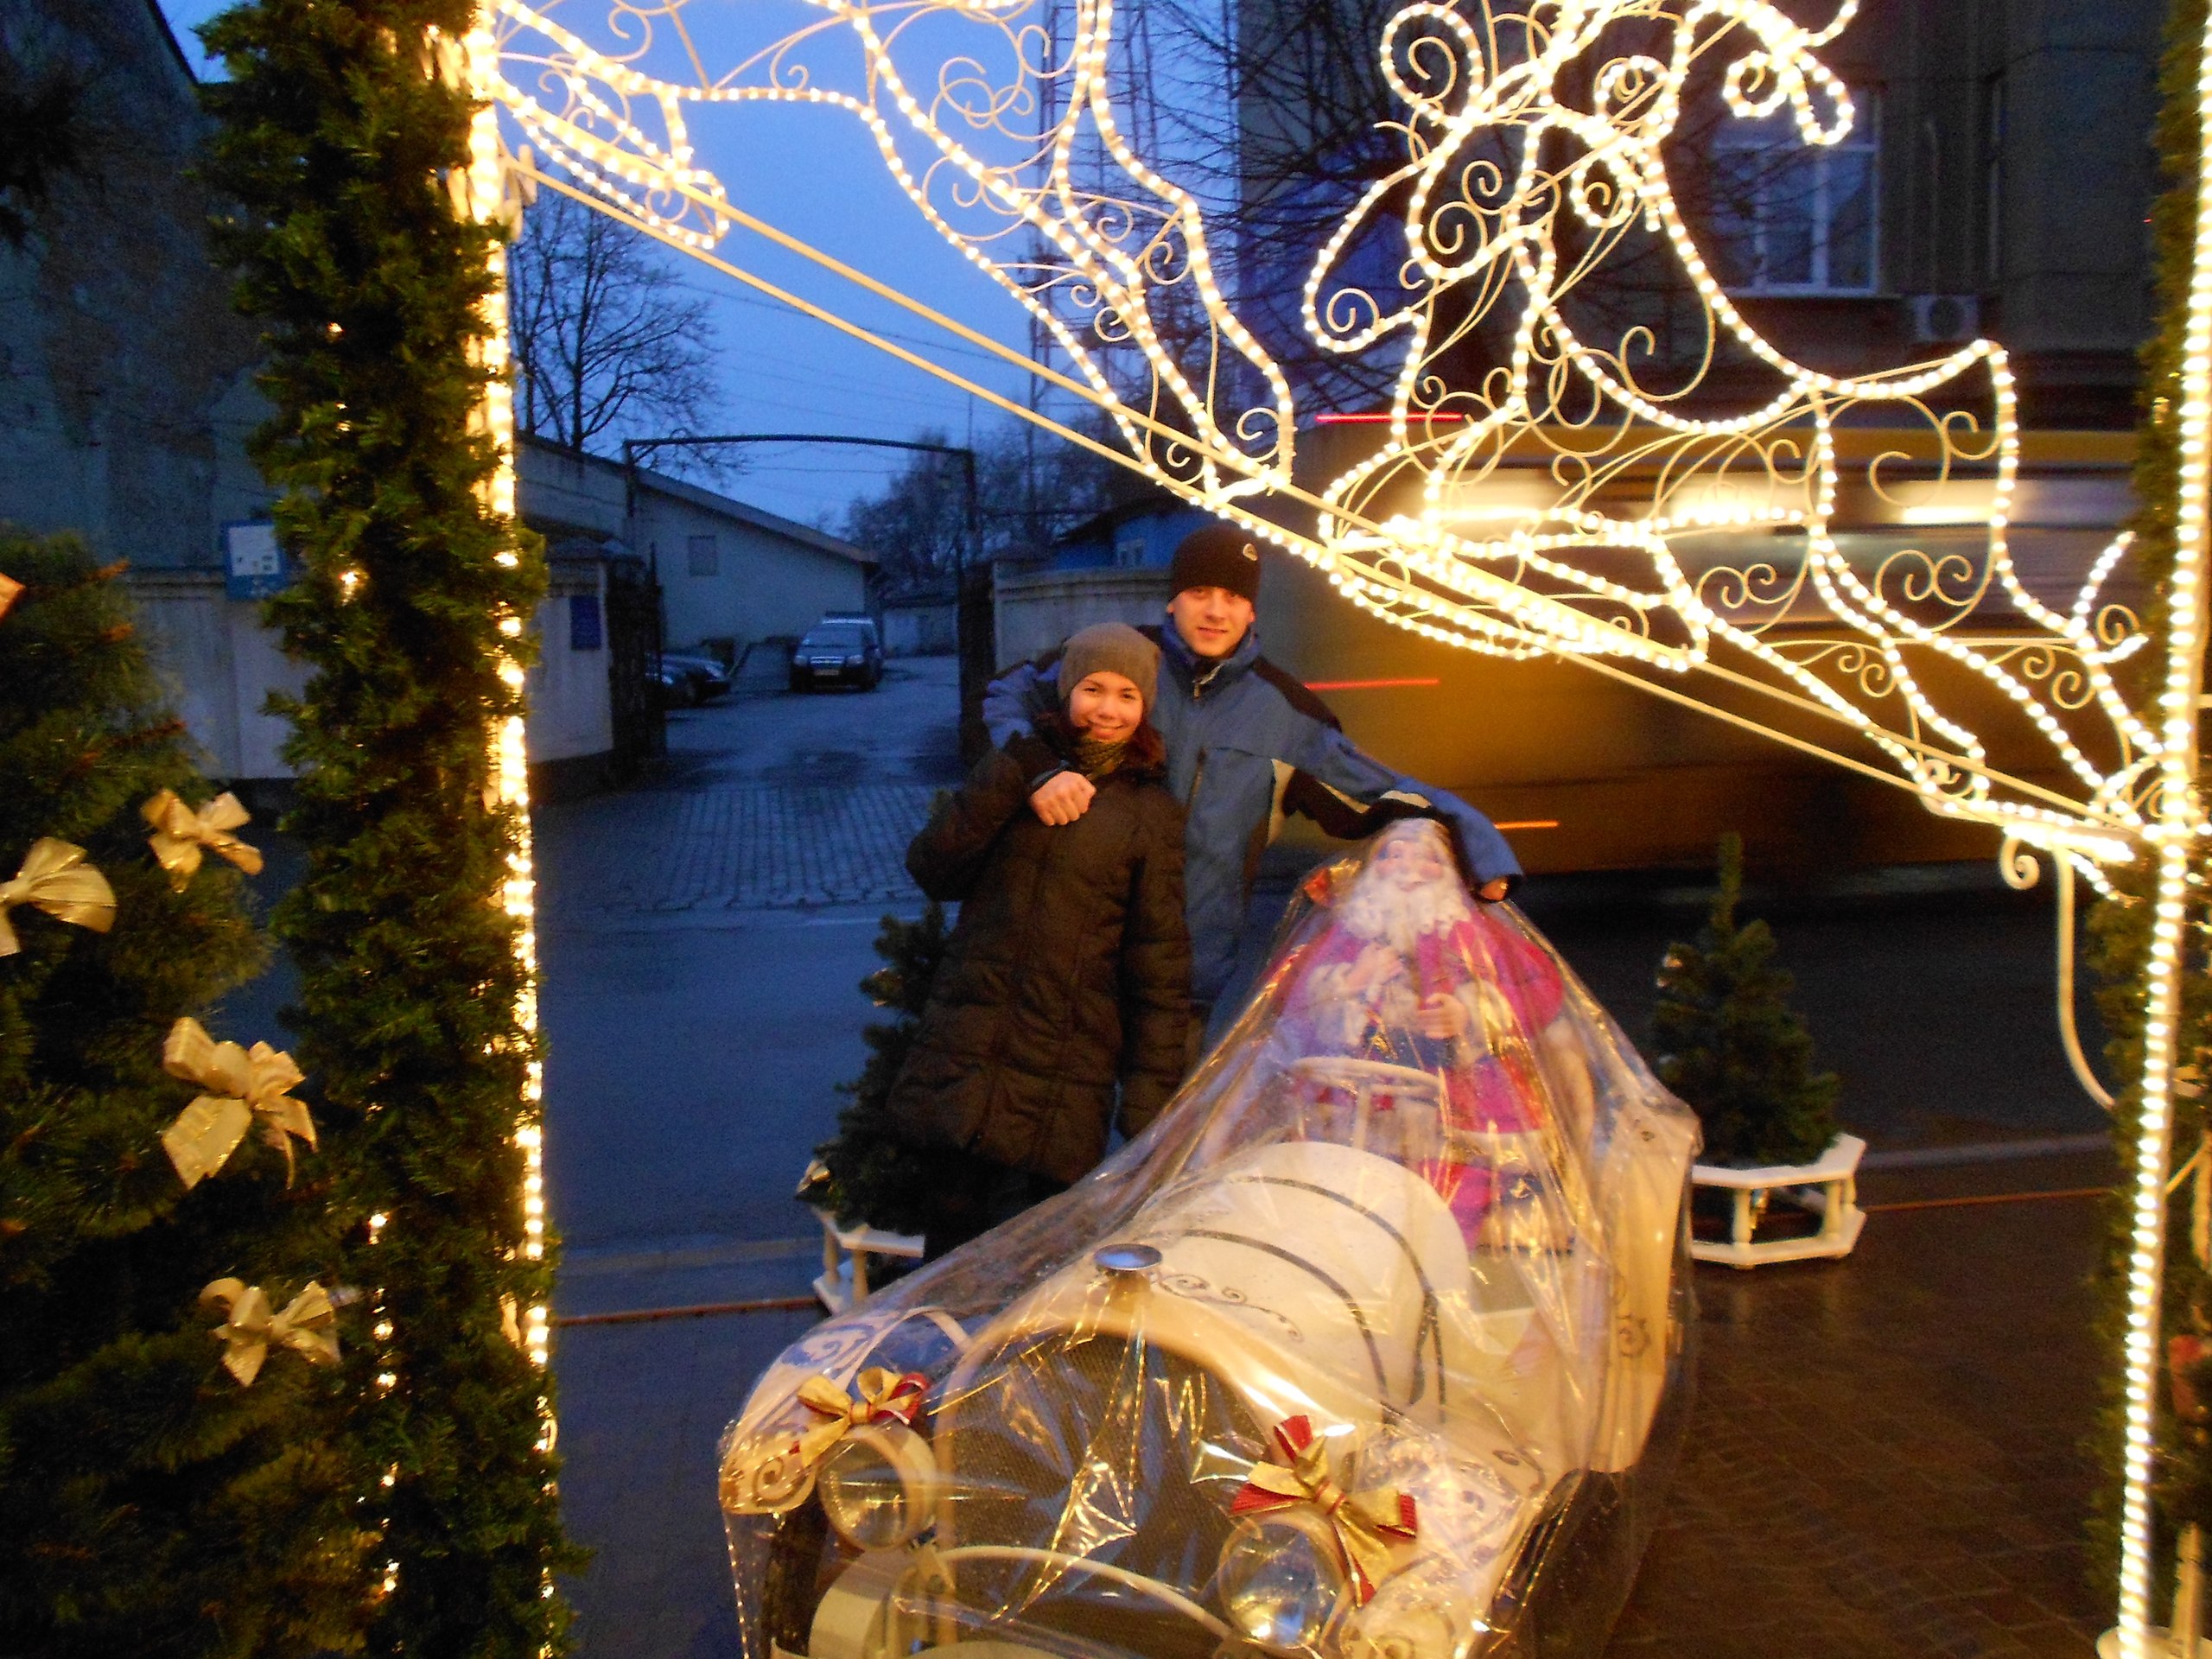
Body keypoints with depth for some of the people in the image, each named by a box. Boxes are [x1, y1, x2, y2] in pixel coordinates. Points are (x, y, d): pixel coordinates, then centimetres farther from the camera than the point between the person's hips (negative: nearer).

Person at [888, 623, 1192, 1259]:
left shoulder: (1151, 814, 3)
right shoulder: (1023, 772, 11)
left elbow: (1160, 966, 3)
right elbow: (931, 868, -1)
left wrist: (1149, 1105, -2)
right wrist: (1010, 779, -12)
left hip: (1060, 1077, -2)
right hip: (968, 1056, 3)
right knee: (953, 1235, 9)